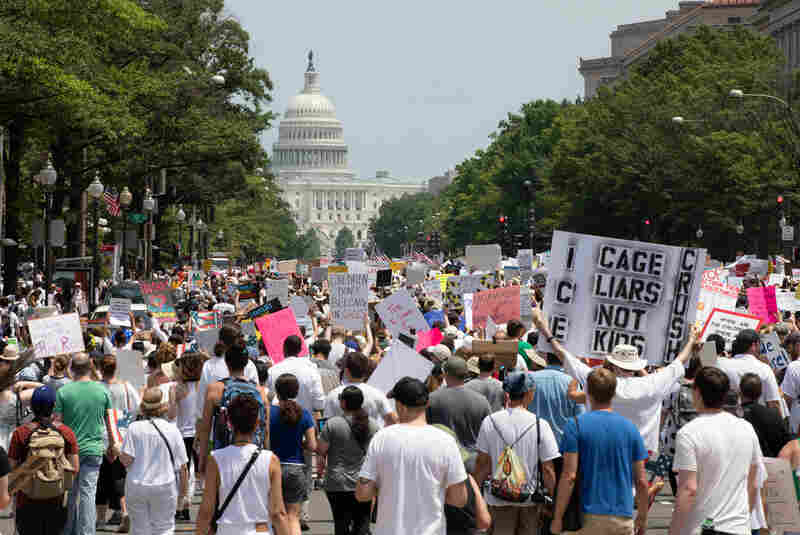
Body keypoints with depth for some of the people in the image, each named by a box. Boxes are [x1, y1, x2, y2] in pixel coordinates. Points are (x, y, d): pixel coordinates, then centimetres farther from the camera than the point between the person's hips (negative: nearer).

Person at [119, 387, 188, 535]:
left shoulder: (134, 428, -6)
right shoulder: (172, 430, -3)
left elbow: (126, 460, -13)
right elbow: (182, 466, -1)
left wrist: (119, 455, 9)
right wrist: (183, 489, 11)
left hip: (136, 487, 0)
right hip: (164, 487, 0)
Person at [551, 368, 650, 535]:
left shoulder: (575, 425, -5)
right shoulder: (630, 427, 5)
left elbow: (569, 476, -11)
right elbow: (641, 482, 5)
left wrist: (557, 518, -5)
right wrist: (642, 518, 17)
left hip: (589, 517, -2)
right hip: (623, 518, 2)